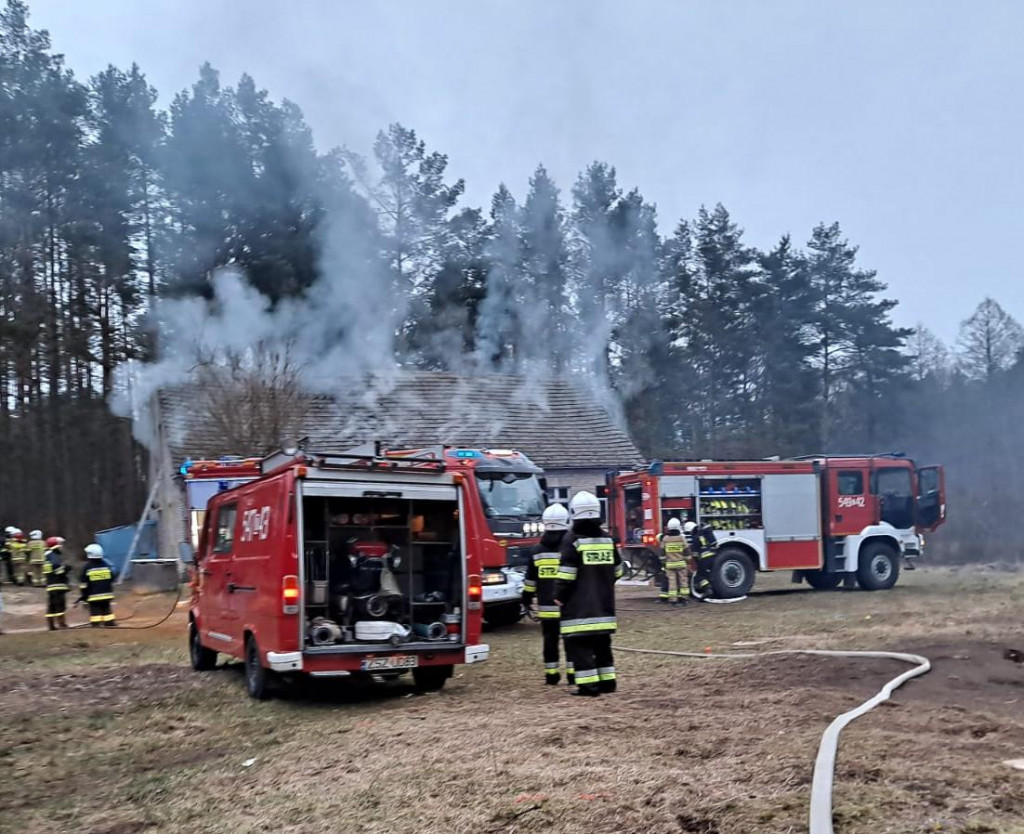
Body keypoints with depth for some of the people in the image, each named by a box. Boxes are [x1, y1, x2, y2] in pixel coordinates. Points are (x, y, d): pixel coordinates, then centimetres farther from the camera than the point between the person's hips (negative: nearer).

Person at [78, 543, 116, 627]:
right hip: (107, 595, 4)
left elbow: (84, 584, -4)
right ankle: (110, 623, 12)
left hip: (93, 596, -4)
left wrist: (84, 595, 5)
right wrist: (111, 594, 21)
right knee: (107, 610, 12)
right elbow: (111, 580, 11)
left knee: (95, 611, -2)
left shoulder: (87, 567, -7)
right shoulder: (106, 565, 4)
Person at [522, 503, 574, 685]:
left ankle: (551, 675, 11)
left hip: (546, 606, 3)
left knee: (550, 640, 9)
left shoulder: (537, 551, 3)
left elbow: (530, 580, 8)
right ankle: (572, 674, 4)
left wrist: (527, 598, 19)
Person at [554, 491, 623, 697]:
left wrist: (559, 596, -5)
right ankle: (607, 680, 17)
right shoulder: (607, 538, 8)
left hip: (579, 607, -6)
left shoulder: (572, 539, -11)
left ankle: (588, 684, -8)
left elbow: (566, 572, -15)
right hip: (604, 603, 7)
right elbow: (617, 569, 15)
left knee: (578, 643, -3)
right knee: (602, 641, 16)